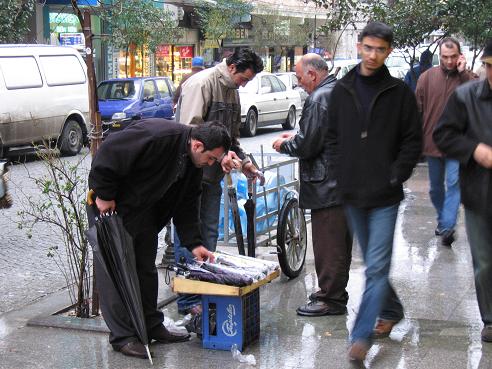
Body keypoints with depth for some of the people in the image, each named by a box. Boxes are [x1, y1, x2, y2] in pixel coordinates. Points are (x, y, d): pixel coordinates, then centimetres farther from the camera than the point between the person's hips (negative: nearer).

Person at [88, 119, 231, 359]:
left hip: (144, 211, 9)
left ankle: (151, 326, 22)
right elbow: (108, 154, -29)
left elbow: (186, 205, 6)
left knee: (146, 268, 12)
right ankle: (122, 336, -1)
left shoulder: (193, 163, -1)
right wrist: (104, 195, -22)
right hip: (111, 205, -9)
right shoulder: (157, 137, -30)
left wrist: (193, 243, -1)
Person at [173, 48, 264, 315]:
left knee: (209, 233, 11)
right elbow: (190, 128, -21)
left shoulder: (231, 91, 16)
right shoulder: (201, 83, -13)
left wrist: (242, 159, 10)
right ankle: (188, 300, 1)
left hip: (212, 173, 9)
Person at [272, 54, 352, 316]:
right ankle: (336, 292, 28)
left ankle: (331, 299, 5)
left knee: (327, 244, -2)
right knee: (341, 242, 17)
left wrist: (285, 145, -1)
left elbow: (307, 145, -20)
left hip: (328, 185, -10)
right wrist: (295, 137, 19)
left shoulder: (319, 99, -18)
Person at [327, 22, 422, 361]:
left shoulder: (399, 92, -4)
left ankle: (361, 335, -6)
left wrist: (395, 177, -9)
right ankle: (392, 310, 37)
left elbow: (413, 141, -2)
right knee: (373, 263, 17)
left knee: (377, 267, -7)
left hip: (385, 197, -4)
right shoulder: (342, 90, 5)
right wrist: (341, 174, 3)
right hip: (352, 194, 4)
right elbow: (334, 137, 12)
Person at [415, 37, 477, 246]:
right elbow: (417, 109, 2)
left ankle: (447, 227, -11)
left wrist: (463, 73, -21)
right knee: (435, 188, 16)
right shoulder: (427, 77, -1)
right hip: (432, 142, 3)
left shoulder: (467, 77, -4)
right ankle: (443, 219, 36)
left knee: (453, 184, -13)